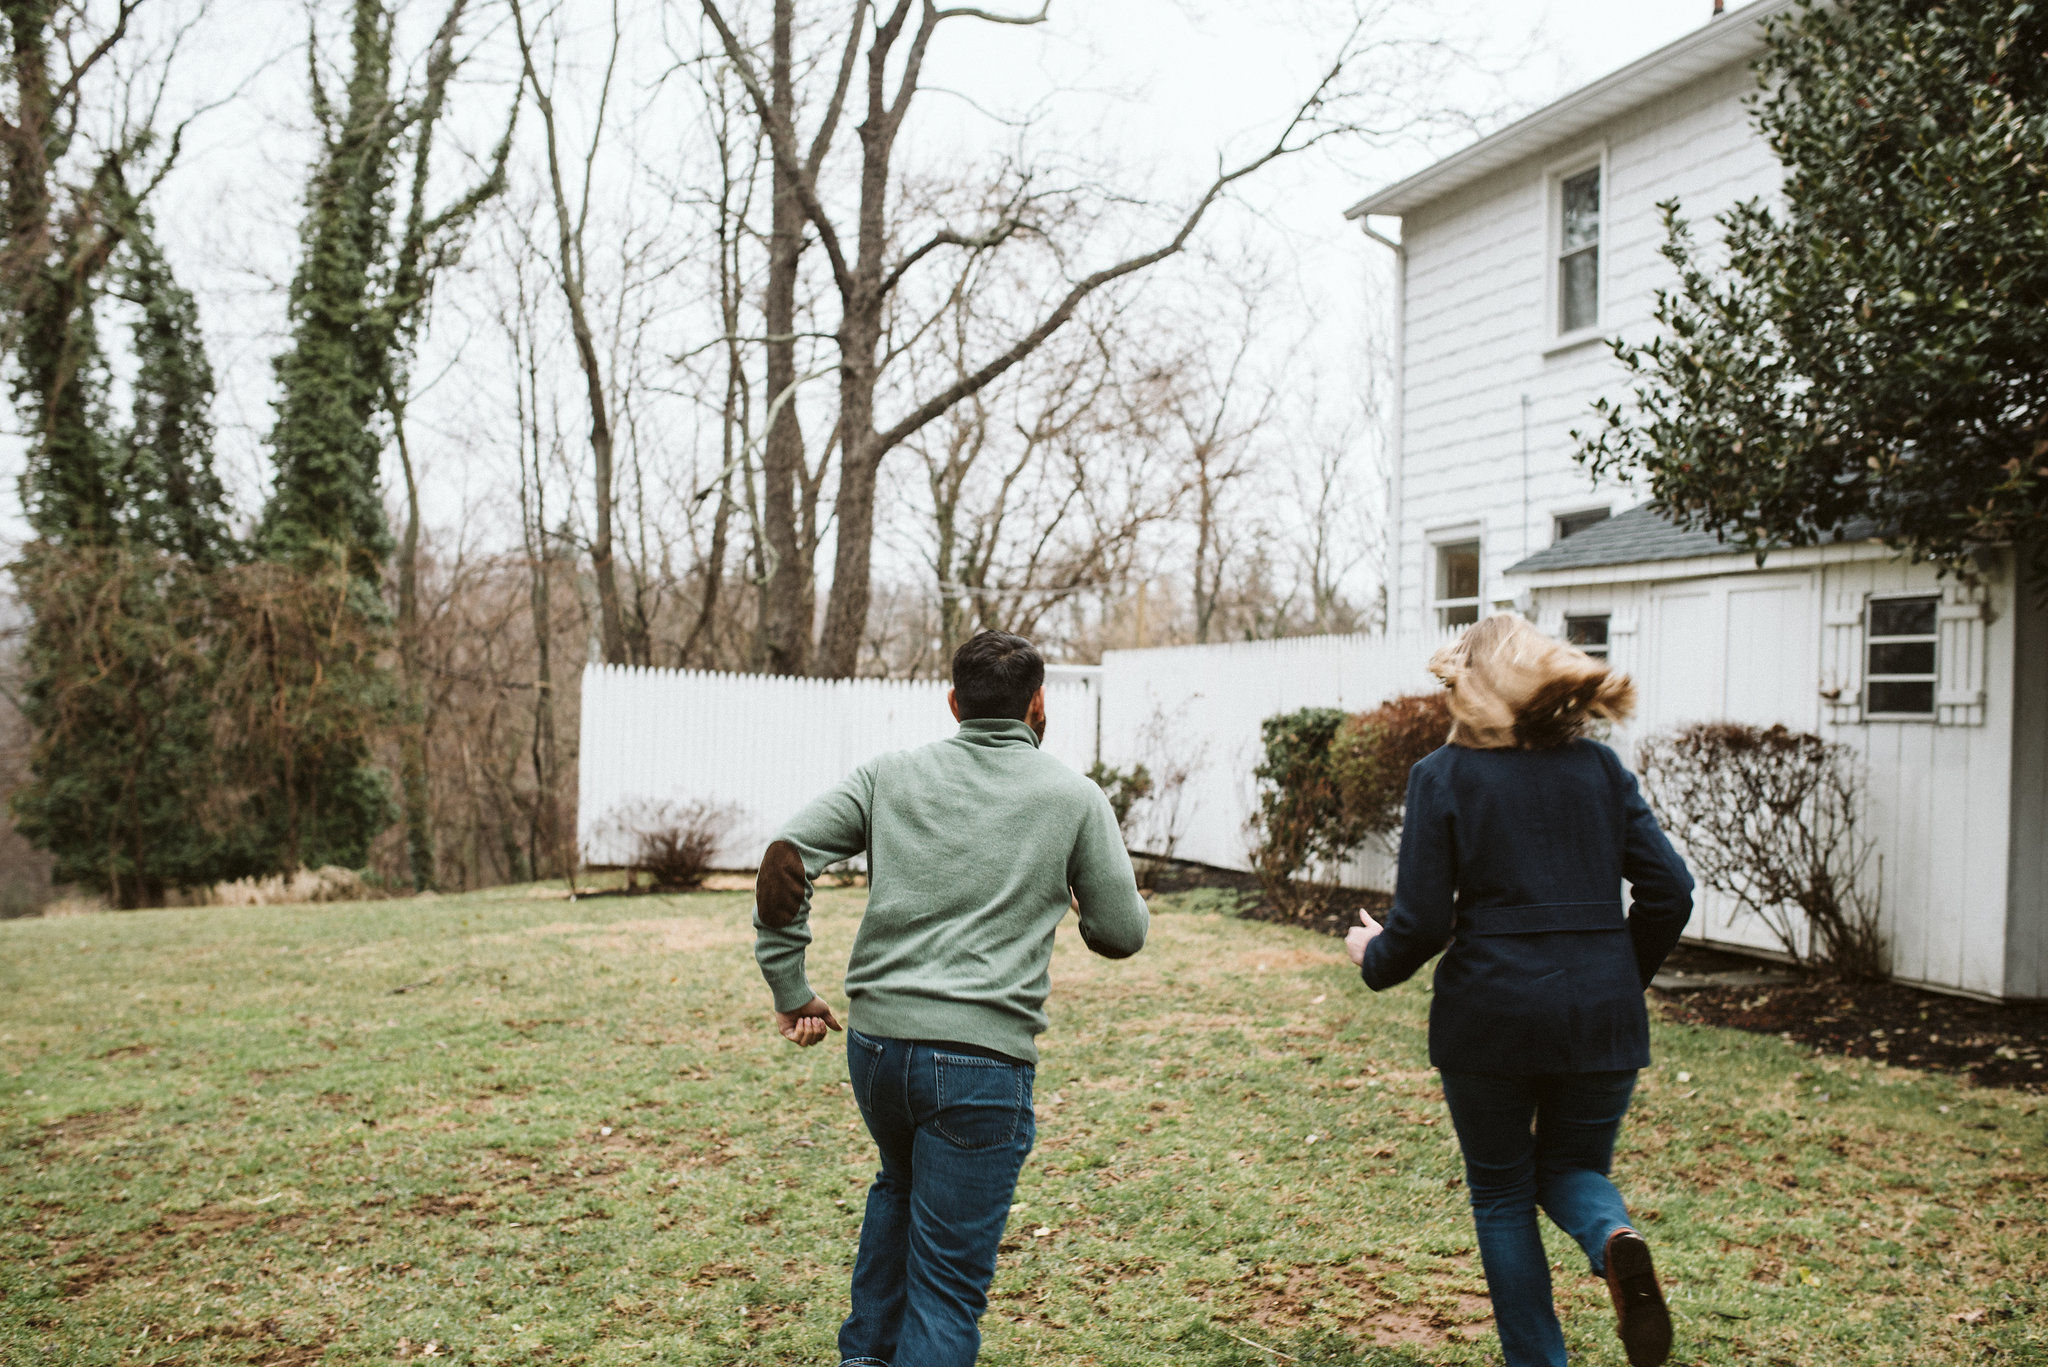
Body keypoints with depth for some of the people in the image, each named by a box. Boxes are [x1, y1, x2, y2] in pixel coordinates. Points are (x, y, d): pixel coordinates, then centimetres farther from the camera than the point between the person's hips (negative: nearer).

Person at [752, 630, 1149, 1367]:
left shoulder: (891, 774, 5)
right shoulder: (1075, 797, 0)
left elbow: (784, 858, -4)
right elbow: (1120, 935, 2)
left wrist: (790, 989, 3)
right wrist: (1128, 902, 25)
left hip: (875, 1041, 4)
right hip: (982, 1057, -4)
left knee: (901, 1183, 34)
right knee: (948, 1285, 5)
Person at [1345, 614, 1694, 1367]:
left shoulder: (1443, 775, -5)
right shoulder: (1600, 767, 6)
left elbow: (1422, 922, -9)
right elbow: (1669, 890, 3)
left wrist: (1374, 956, 12)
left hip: (1490, 1011, -3)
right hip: (1601, 1013, 3)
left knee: (1501, 1192, 17)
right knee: (1572, 1166, 22)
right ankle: (1616, 1241, -9)